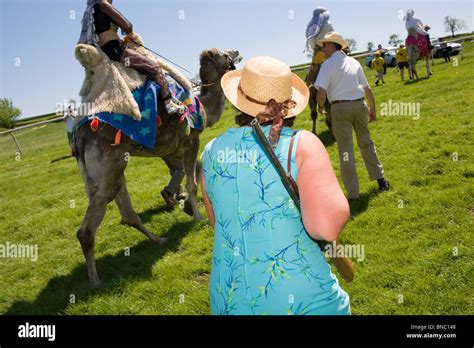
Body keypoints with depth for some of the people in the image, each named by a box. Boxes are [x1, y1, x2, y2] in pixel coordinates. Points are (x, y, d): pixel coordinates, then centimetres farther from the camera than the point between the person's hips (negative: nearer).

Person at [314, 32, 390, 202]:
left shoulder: (328, 64, -4)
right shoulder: (354, 62, 13)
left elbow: (321, 92, -15)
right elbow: (367, 89, 13)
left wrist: (320, 106, 5)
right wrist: (372, 109, 23)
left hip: (340, 108, -5)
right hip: (359, 105, 5)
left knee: (345, 150, 1)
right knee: (366, 143, 21)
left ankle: (353, 193, 4)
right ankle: (380, 179, 27)